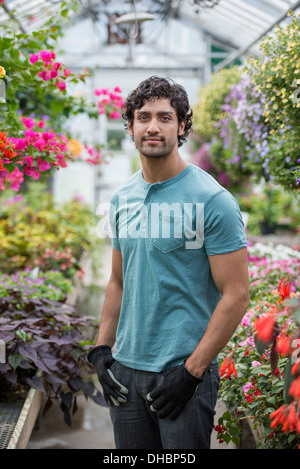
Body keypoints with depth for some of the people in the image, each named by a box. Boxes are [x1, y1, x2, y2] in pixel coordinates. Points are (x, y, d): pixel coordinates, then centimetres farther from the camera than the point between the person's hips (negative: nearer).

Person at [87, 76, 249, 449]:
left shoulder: (212, 200, -12)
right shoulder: (122, 199, 8)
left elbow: (235, 296, -13)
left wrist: (191, 371, -16)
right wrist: (101, 349, 7)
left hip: (185, 369, -6)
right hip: (125, 368, 6)